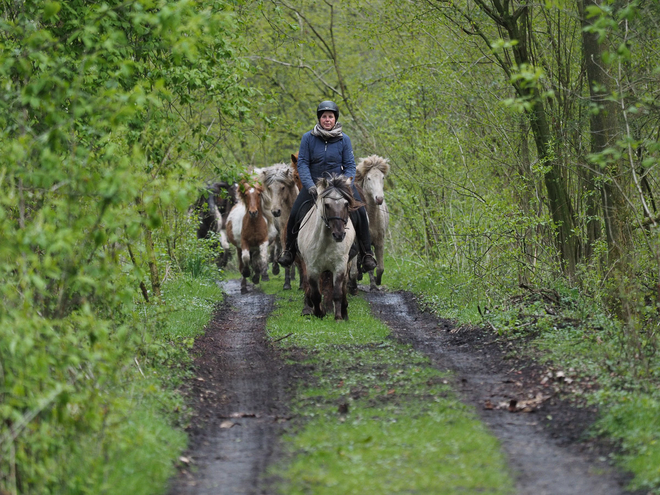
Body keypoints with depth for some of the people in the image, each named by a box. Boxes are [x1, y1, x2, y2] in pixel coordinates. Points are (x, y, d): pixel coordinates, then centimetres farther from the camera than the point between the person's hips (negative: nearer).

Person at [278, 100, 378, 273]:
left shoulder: (344, 140, -2)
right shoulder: (308, 138, -5)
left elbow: (350, 166, -1)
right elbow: (302, 163, -6)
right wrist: (310, 185, -19)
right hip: (314, 183, 0)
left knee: (360, 213, -17)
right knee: (295, 214, -15)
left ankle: (366, 254, -4)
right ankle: (289, 249, 10)